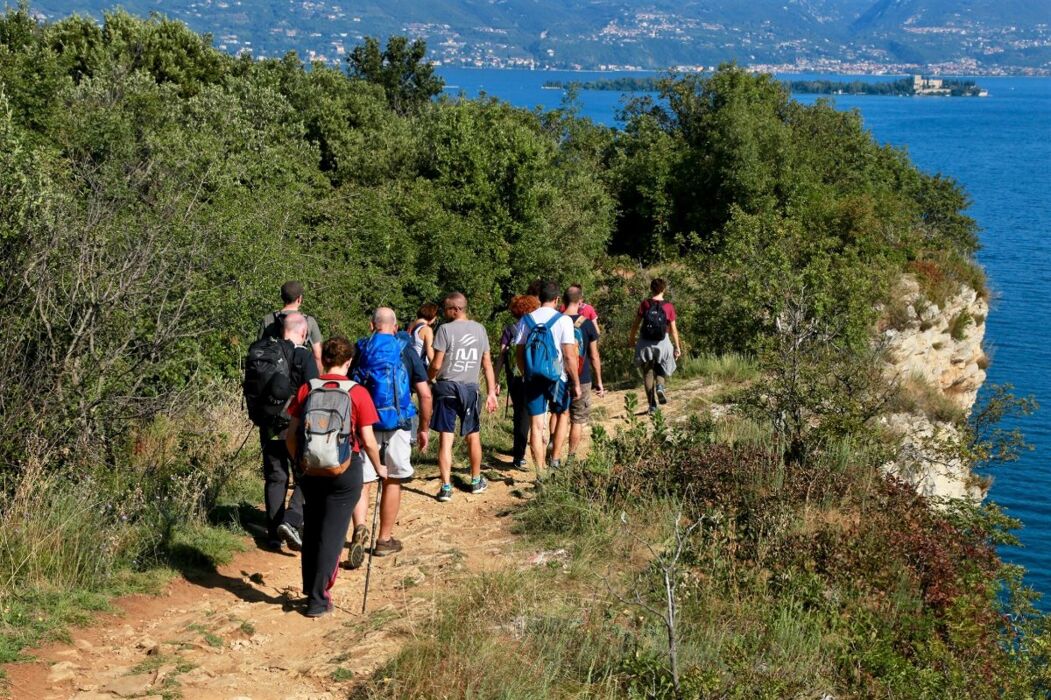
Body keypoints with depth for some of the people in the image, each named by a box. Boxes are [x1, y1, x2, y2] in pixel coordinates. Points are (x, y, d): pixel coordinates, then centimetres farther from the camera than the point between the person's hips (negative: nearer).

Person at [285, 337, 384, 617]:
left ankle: (310, 590, 27)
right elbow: (368, 441, -8)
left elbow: (292, 435, 2)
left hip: (311, 468, 3)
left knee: (311, 532, 19)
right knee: (332, 536, 3)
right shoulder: (357, 393, -9)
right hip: (345, 470, -3)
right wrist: (379, 468, 9)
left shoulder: (306, 390, -1)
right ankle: (318, 600, 5)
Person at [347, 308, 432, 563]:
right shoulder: (407, 352, 1)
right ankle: (384, 540, 23)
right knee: (393, 481, 15)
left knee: (361, 481, 5)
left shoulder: (359, 350, 5)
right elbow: (425, 395, -1)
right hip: (397, 425, 0)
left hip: (364, 424, 0)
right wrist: (424, 429, 10)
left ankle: (359, 528, -21)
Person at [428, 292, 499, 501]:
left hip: (447, 387, -4)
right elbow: (487, 363, 9)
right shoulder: (480, 329, 6)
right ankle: (476, 481, 31)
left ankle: (446, 487, -1)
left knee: (445, 438, 0)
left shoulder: (445, 329, -9)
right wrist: (492, 392, 13)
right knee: (473, 436, 18)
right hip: (470, 389, 4)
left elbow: (436, 364, -10)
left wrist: (427, 379, 9)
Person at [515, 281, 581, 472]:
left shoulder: (526, 320, 1)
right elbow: (570, 356, -12)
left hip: (533, 378, 2)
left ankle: (540, 471, 7)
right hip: (558, 377, -2)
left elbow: (519, 353, 5)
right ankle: (555, 460, 17)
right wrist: (576, 383, -4)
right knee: (563, 415, 22)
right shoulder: (563, 320, -9)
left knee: (536, 425, 5)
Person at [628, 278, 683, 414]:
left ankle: (652, 405, 8)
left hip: (645, 343, 0)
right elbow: (673, 329, -3)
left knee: (648, 372, 11)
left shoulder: (644, 304, -5)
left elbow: (636, 324, -1)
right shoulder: (669, 307, -6)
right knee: (661, 367, 24)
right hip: (662, 343, 0)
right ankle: (660, 386, -7)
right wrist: (678, 347, 6)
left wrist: (631, 339, 16)